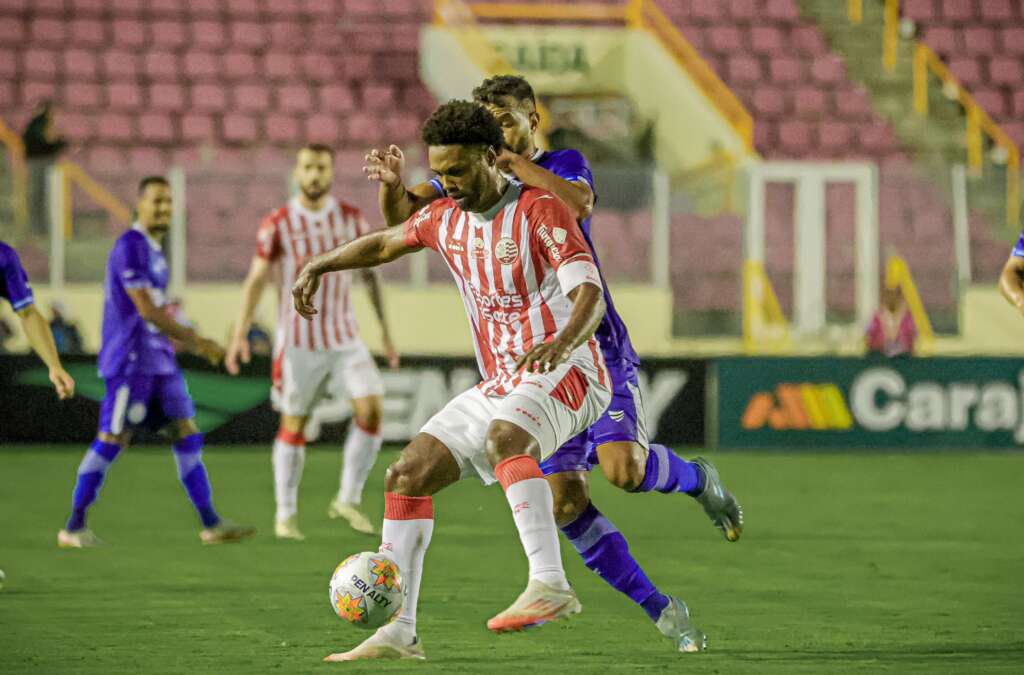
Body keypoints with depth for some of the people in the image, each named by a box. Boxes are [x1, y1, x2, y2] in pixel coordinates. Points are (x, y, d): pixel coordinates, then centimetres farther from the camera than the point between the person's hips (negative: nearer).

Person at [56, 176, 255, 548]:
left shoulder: (153, 249, 16)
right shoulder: (130, 247, -14)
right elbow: (147, 310, -20)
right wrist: (196, 341, -18)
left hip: (159, 360, 9)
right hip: (131, 360, -9)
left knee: (186, 434, 4)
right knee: (112, 440, -5)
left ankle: (211, 524, 5)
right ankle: (73, 528, 3)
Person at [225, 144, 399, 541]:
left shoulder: (351, 218, 3)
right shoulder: (277, 225, -5)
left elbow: (369, 274, 10)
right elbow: (256, 280, -1)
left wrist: (385, 330, 10)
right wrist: (239, 335, -9)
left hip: (344, 336, 2)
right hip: (298, 340, -2)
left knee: (371, 407, -14)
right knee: (294, 424, 1)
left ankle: (348, 499, 1)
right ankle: (286, 514, 14)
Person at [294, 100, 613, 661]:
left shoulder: (539, 210, -13)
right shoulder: (445, 219, 9)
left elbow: (591, 293, -25)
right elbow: (385, 244, 30)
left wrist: (563, 342, -45)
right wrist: (318, 266, 21)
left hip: (564, 372, -8)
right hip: (500, 385, 8)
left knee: (504, 436, -39)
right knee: (408, 474, -4)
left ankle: (550, 585, -46)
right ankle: (398, 632, -1)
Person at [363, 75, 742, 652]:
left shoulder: (565, 165, -2)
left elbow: (578, 203, -25)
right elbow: (403, 216, -3)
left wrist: (516, 164, -29)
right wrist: (394, 185, -24)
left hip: (596, 344, -3)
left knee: (623, 468, -22)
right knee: (565, 497, -9)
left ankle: (697, 479, 13)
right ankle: (662, 610, 3)